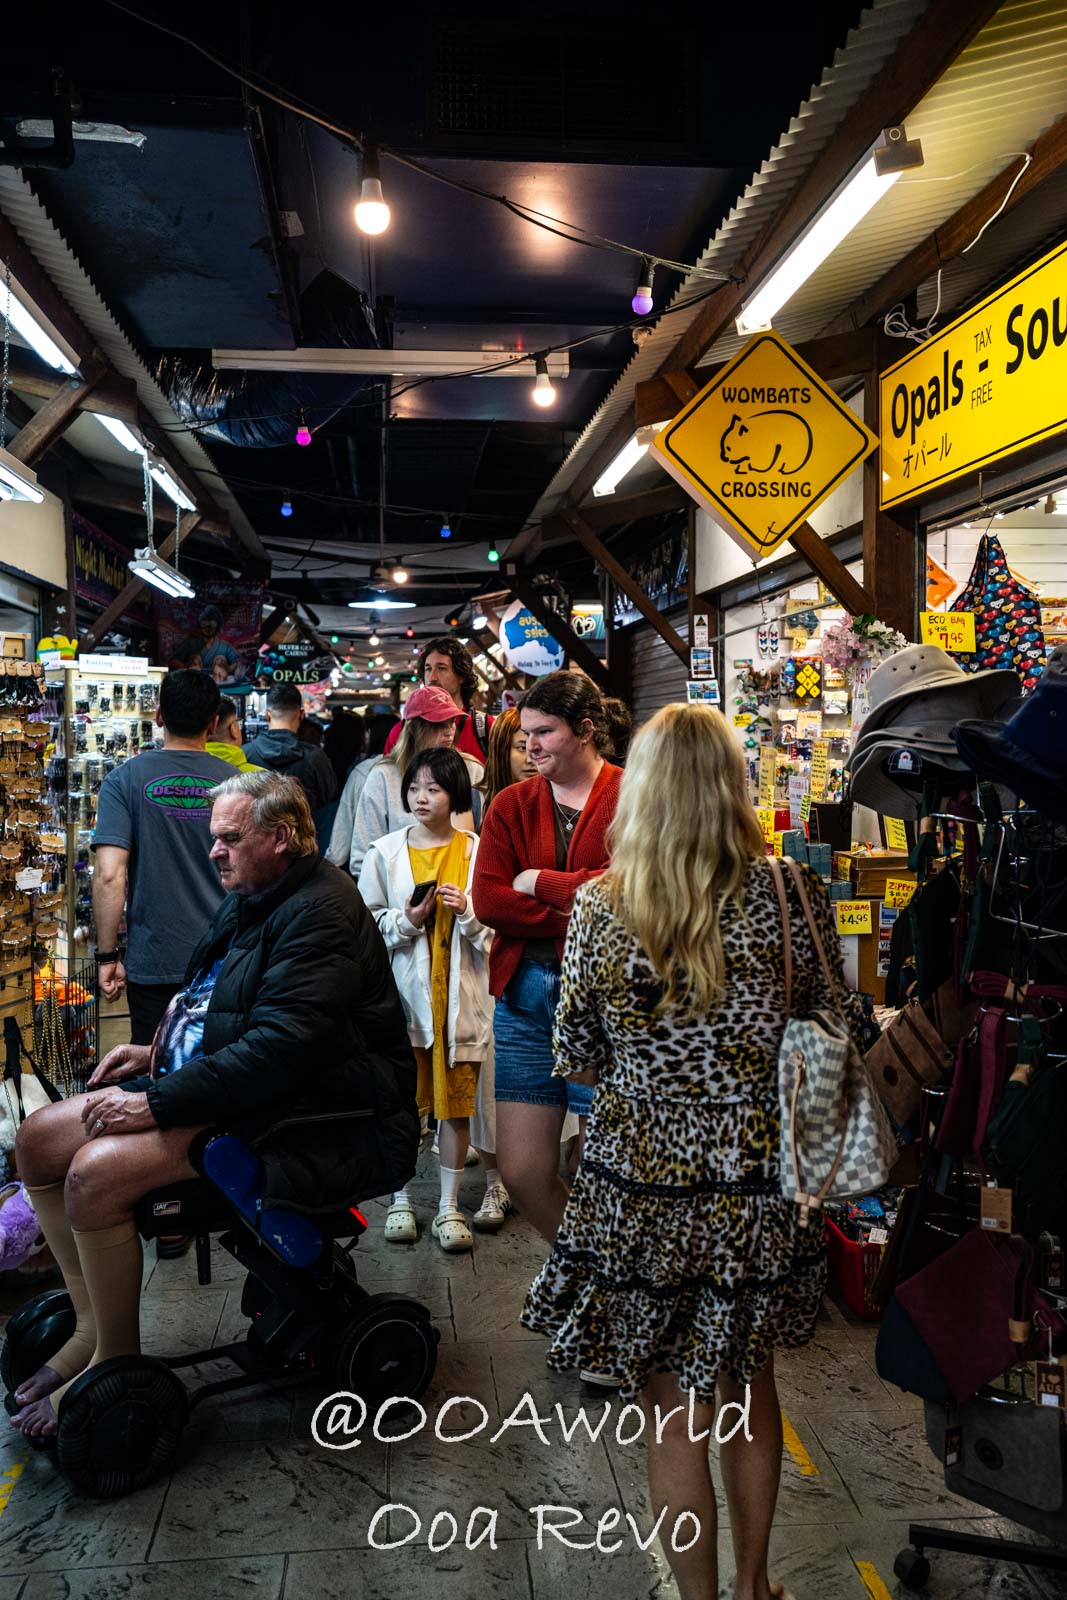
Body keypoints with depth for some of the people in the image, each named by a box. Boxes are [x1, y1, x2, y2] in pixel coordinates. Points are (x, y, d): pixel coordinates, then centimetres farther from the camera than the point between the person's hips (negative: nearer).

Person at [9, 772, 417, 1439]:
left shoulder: (321, 914, -19)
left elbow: (278, 1047, -28)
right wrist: (159, 1053, 9)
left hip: (305, 1120, -10)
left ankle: (117, 1360, -2)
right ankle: (92, 1322, 13)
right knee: (40, 1139, 3)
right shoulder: (251, 901, 13)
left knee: (97, 1172, -24)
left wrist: (158, 1103, -26)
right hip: (232, 1087, 11)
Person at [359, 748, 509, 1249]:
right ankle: (401, 1199, 23)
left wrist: (468, 913, -15)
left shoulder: (478, 852, 1)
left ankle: (449, 1206, 18)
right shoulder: (385, 853, 4)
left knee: (457, 1102, 5)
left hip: (459, 995, 0)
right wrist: (406, 921, -11)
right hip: (403, 991, 1)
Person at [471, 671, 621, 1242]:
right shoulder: (511, 805, 11)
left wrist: (537, 882, -6)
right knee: (520, 1171, 7)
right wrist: (579, 918, -12)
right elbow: (488, 900, -2)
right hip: (524, 992, 5)